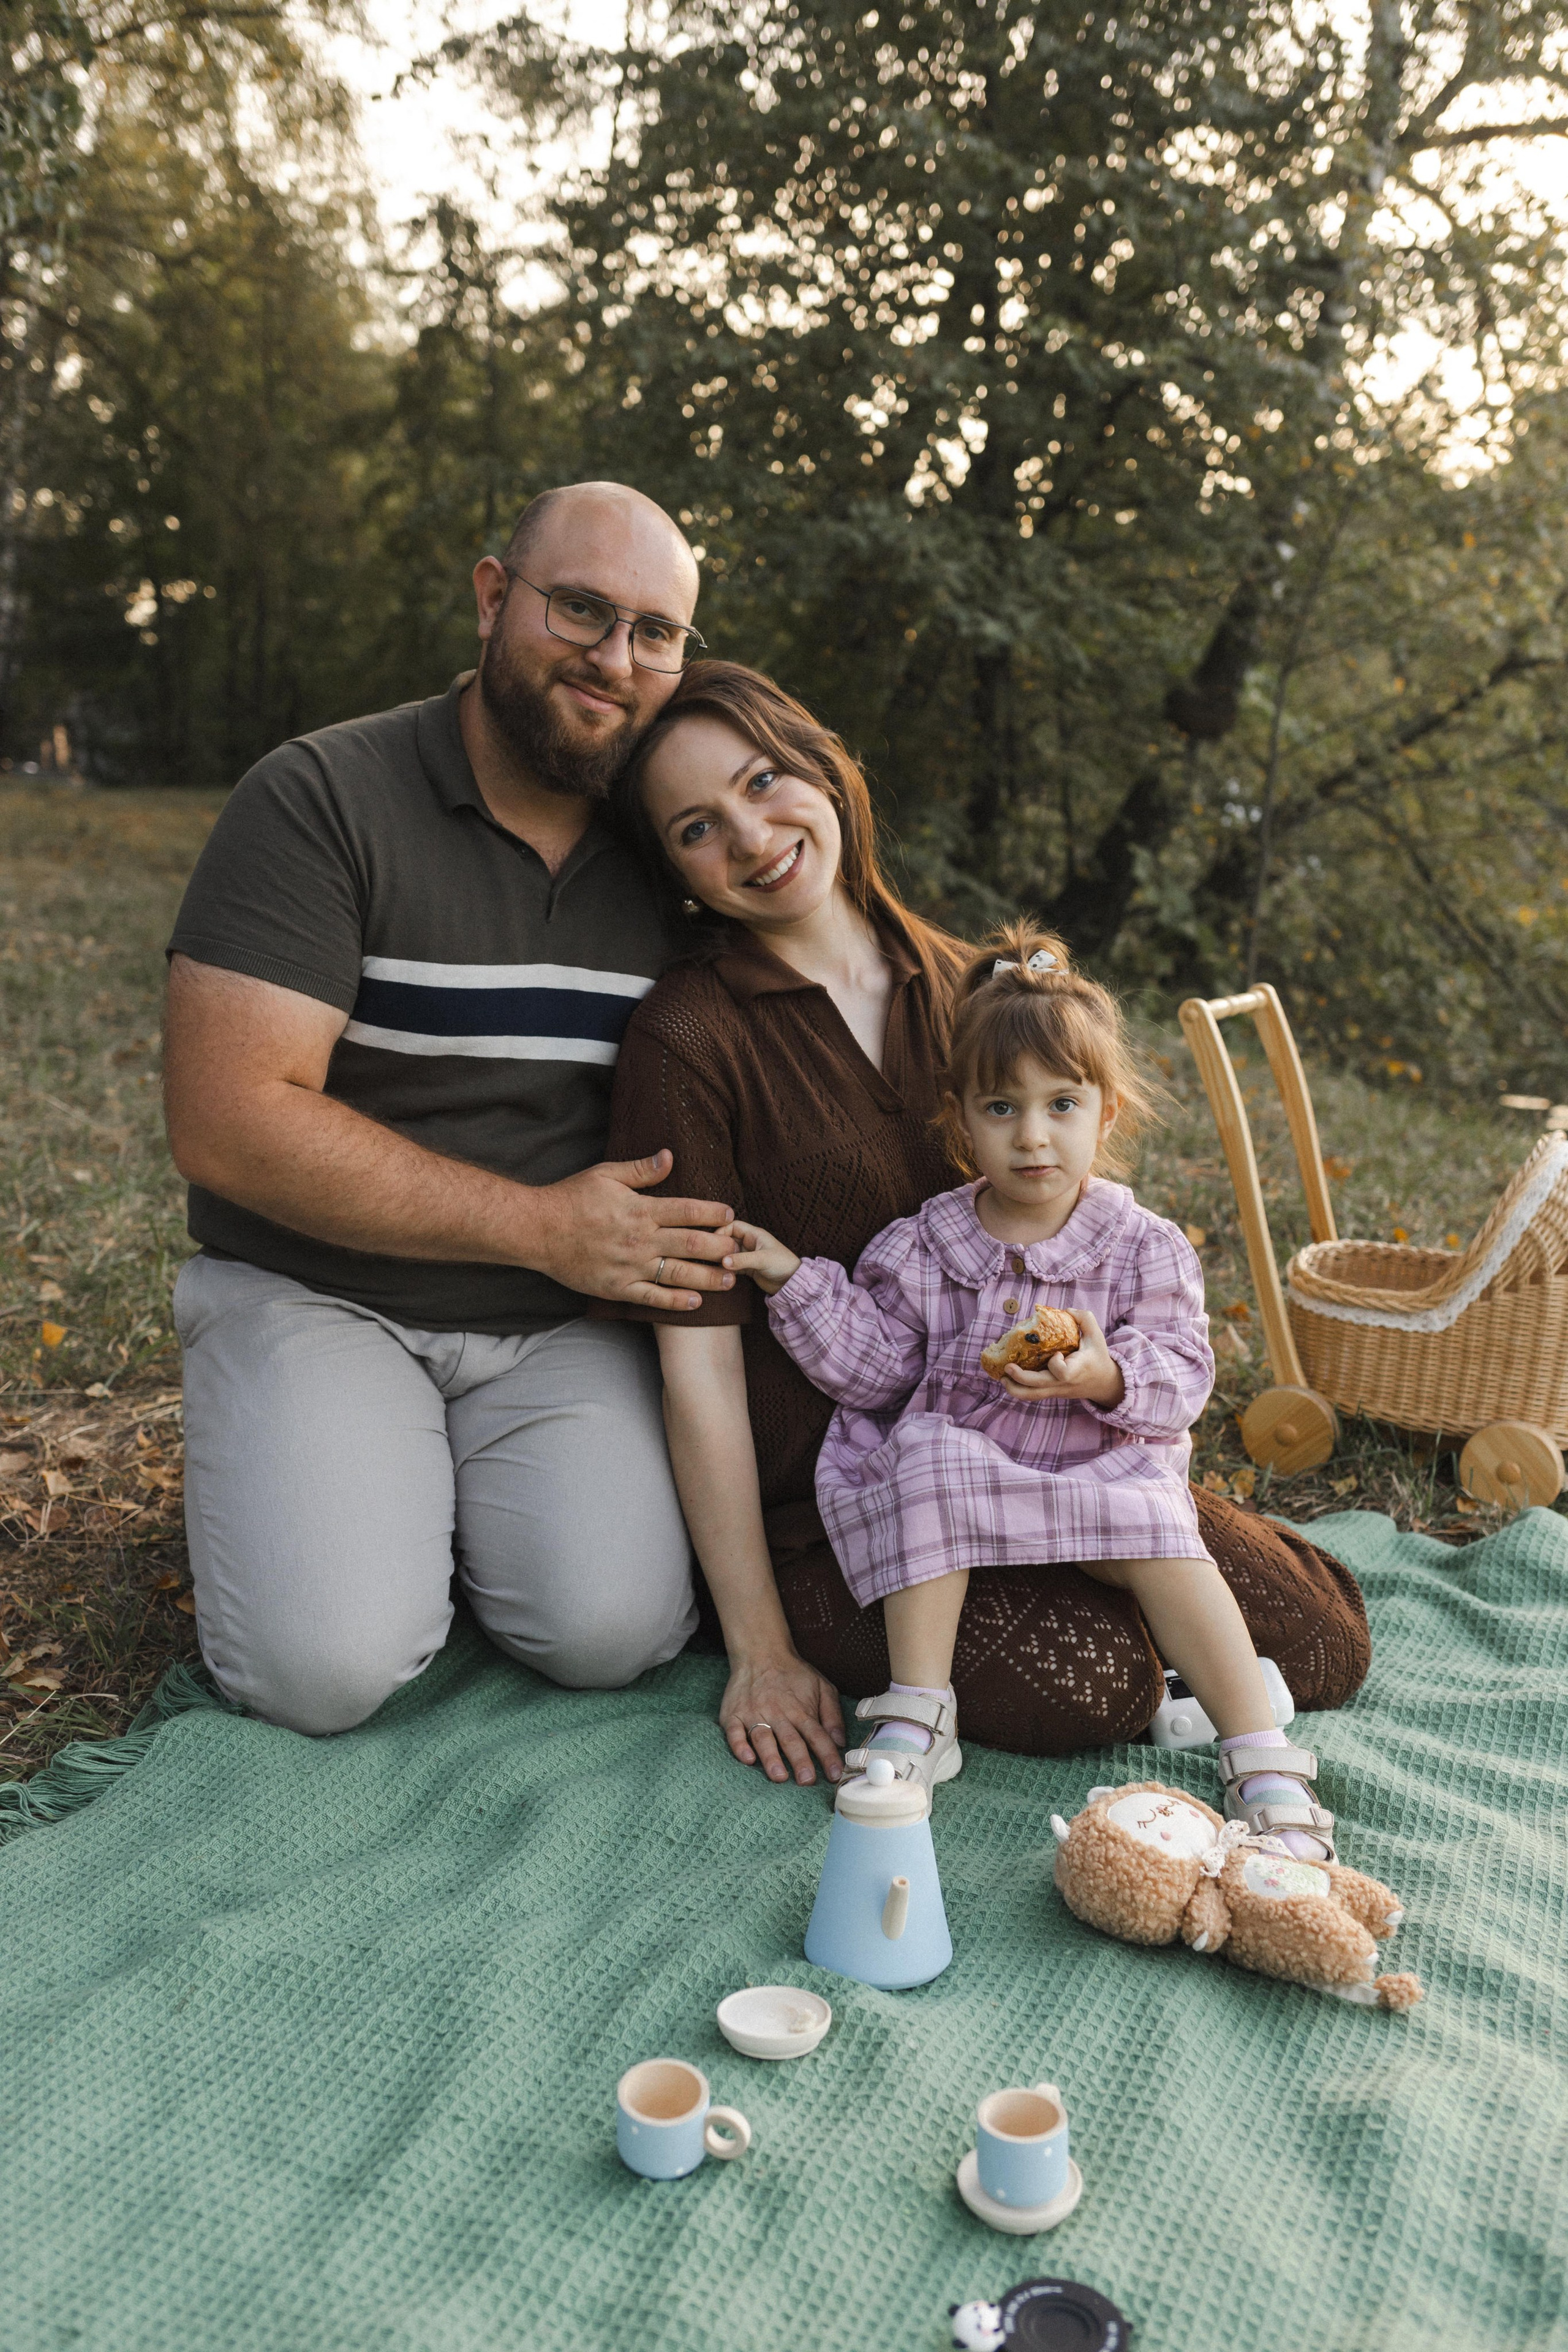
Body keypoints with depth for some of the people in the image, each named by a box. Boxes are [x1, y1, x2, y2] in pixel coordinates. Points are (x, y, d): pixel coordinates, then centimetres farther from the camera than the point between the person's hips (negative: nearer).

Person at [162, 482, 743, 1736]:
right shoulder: (320, 800, -11)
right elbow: (227, 1123, -19)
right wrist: (542, 1225, -19)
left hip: (560, 1325, 3)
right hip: (317, 1293, -3)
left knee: (616, 1630, -18)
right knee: (330, 1662, -21)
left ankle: (472, 1490, 14)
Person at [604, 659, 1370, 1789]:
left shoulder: (957, 985, 3)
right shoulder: (688, 1037, -15)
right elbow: (700, 1353, -16)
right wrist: (760, 1651, -15)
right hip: (815, 1515, -4)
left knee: (1321, 1643, -3)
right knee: (1091, 1680, -23)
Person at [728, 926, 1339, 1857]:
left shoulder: (1144, 1246, -1)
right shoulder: (925, 1246, 3)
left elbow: (1182, 1375, -6)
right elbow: (873, 1365, 6)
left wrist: (1107, 1376, -28)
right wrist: (795, 1281, -3)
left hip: (1105, 1469, -1)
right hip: (961, 1459, 1)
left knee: (1154, 1528, -29)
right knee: (928, 1459, -29)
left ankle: (1264, 1759, -22)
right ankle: (916, 1719, -23)